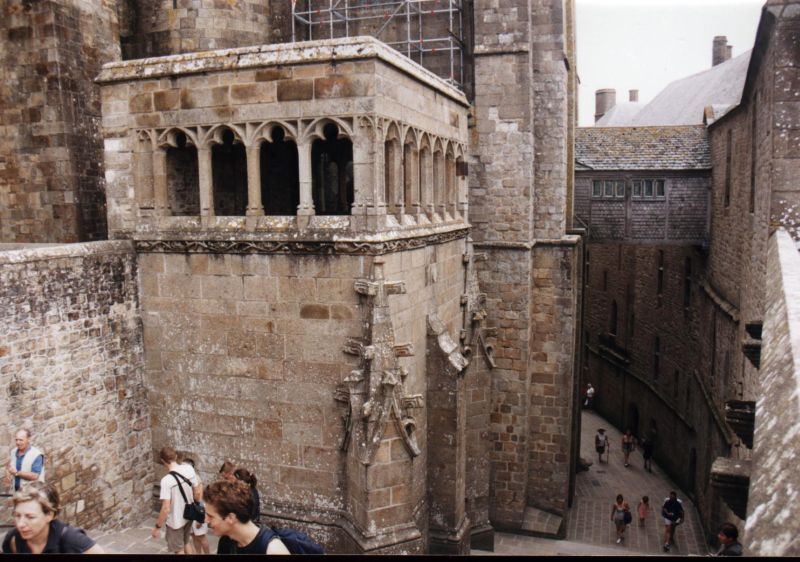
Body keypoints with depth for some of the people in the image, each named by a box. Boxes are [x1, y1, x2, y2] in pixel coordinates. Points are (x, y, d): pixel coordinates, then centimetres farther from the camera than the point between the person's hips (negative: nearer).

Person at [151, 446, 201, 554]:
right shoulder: (189, 469, -11)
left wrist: (157, 527, -13)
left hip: (175, 521, -5)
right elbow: (197, 493, 0)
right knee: (186, 543, 28)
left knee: (179, 550, 16)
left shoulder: (166, 480, -27)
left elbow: (166, 508, -26)